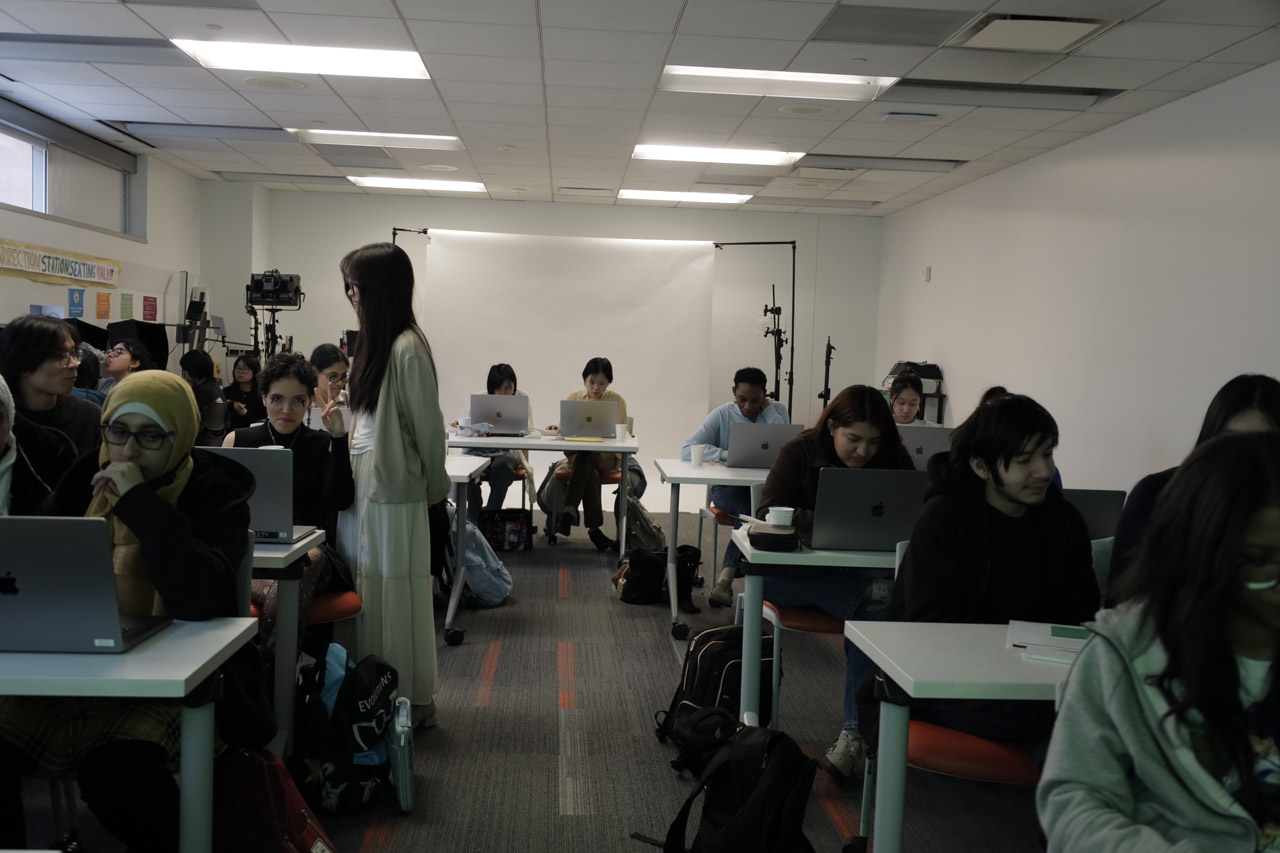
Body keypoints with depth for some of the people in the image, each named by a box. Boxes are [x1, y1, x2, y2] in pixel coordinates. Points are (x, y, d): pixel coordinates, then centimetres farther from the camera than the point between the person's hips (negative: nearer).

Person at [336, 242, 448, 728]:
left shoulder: (407, 348, -16)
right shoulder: (376, 343, 10)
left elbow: (429, 428, -11)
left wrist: (433, 487, -2)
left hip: (392, 496, -8)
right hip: (364, 490, 8)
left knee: (394, 597, 2)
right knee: (371, 596, 14)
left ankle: (411, 705, 17)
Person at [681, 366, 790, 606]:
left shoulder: (777, 411, 4)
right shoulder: (722, 415, 0)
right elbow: (687, 449, -10)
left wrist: (768, 410, -10)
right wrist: (727, 455, -21)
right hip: (728, 486, -1)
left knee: (752, 512, -33)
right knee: (750, 510, -34)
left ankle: (725, 577, -22)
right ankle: (726, 578, -26)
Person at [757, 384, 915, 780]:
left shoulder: (894, 461, 1)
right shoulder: (800, 452, -5)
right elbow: (769, 511, -14)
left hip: (866, 571, 0)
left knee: (870, 615, -31)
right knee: (763, 576, -32)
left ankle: (855, 733, -28)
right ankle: (870, 596, -34)